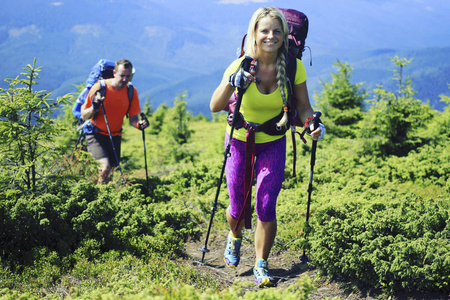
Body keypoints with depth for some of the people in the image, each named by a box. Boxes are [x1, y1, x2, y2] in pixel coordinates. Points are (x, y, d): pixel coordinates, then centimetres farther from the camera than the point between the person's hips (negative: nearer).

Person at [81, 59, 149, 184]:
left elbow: (133, 118, -1)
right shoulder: (100, 87, -15)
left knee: (112, 169, 6)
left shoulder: (132, 91, -6)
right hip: (96, 134, -4)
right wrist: (94, 108, -31)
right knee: (105, 167, -23)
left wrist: (139, 124, -24)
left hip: (115, 136, 4)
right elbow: (84, 116, -10)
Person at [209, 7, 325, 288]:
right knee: (238, 206, 7)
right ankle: (235, 238, 43)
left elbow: (303, 106, -8)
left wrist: (313, 122, -30)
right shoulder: (242, 65, -20)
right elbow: (215, 107, -27)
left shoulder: (294, 67, -16)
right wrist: (232, 83, -45)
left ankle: (261, 265, 10)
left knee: (266, 207, -10)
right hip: (239, 141, 0)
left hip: (273, 143, 0)